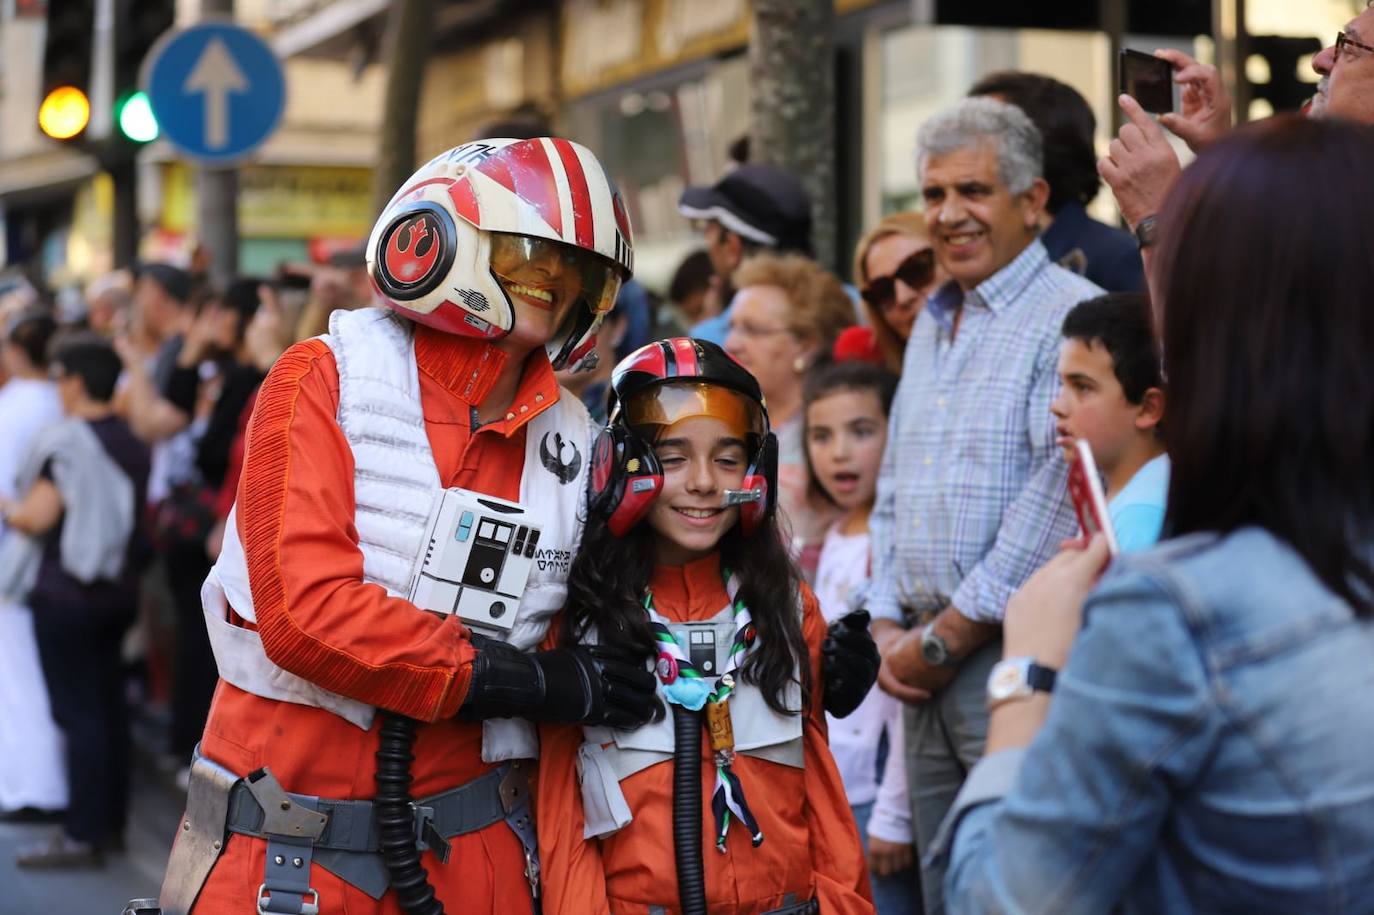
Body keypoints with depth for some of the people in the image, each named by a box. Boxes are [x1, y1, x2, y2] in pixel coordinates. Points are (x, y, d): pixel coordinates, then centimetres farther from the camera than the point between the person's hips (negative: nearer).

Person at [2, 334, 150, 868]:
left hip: (66, 594, -7)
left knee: (78, 713, -5)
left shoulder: (64, 442, -16)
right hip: (119, 590, 7)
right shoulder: (132, 444, 7)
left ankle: (84, 835, -3)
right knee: (109, 707, 13)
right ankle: (111, 821, 20)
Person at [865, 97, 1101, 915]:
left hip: (1017, 657, -8)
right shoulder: (931, 326, 20)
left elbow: (1058, 495, -17)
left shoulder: (1072, 315, -8)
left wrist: (947, 636, -13)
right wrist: (888, 628, 8)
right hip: (928, 664, 8)